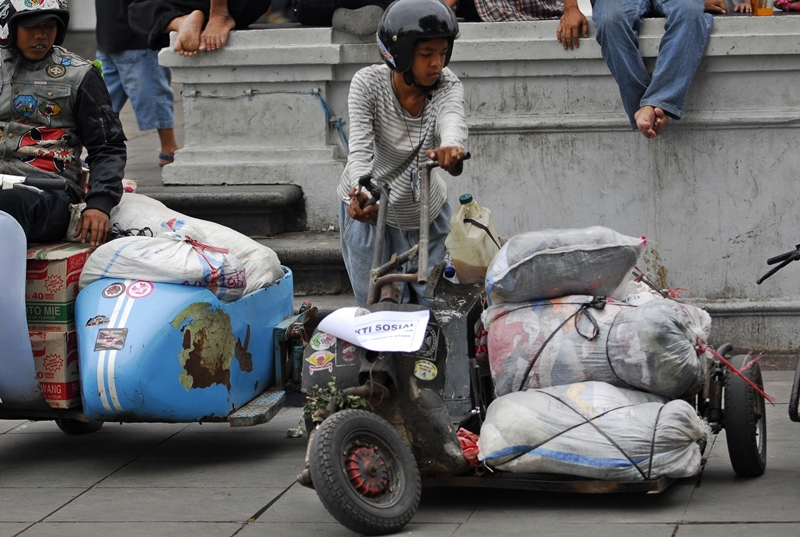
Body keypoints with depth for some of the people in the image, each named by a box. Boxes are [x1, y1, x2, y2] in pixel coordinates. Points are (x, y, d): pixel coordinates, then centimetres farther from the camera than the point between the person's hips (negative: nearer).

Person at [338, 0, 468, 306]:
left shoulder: (447, 85, -19)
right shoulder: (368, 83, -23)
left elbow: (453, 119, -41)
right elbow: (360, 147, -34)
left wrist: (452, 147, -67)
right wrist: (360, 193, -56)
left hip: (424, 212, 2)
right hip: (369, 210, -2)